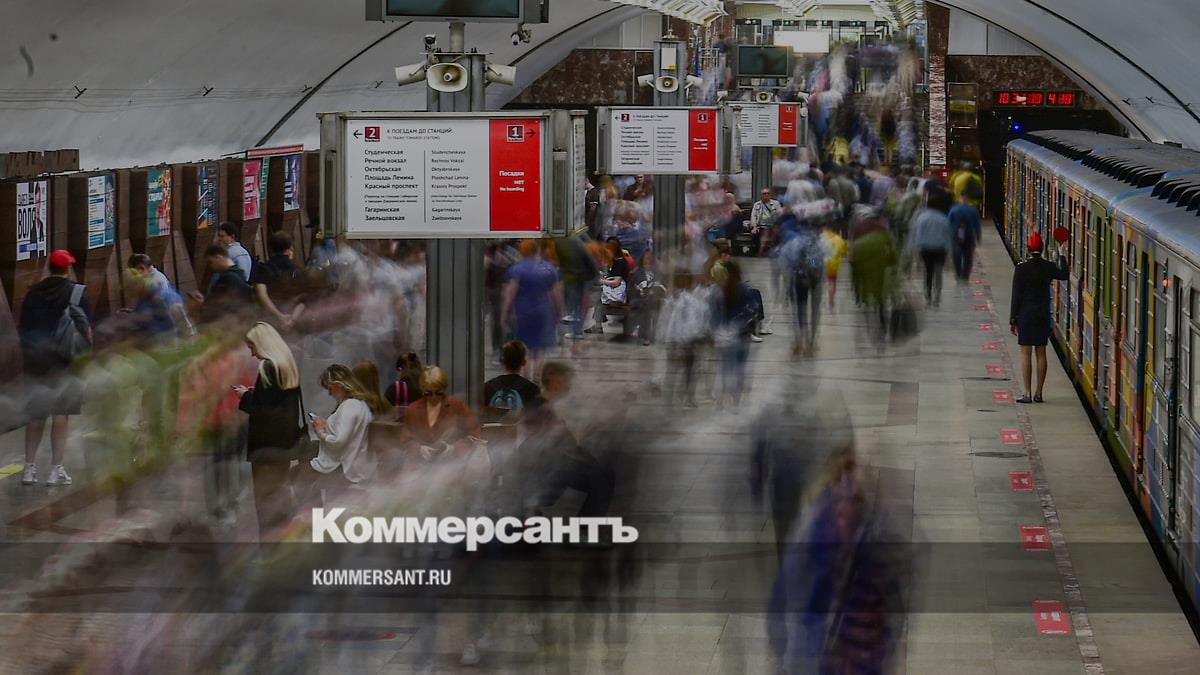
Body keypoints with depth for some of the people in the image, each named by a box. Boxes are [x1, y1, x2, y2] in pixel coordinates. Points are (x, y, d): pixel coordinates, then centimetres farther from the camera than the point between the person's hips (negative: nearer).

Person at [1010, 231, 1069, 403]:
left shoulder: (1021, 269, -12)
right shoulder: (1048, 267, -2)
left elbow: (1016, 296, -9)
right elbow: (1063, 275, 21)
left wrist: (1012, 320, -3)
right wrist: (1062, 255, 32)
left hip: (1025, 315, -4)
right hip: (1043, 316, 4)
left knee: (1025, 353, 0)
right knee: (1041, 353, 9)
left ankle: (1027, 394, -4)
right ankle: (1038, 393, 12)